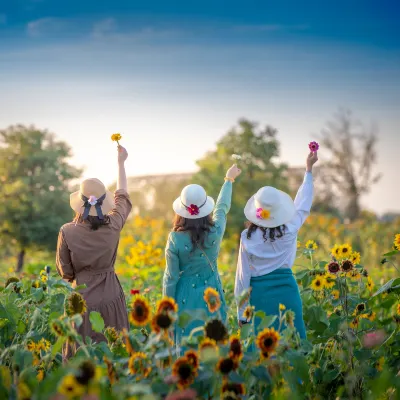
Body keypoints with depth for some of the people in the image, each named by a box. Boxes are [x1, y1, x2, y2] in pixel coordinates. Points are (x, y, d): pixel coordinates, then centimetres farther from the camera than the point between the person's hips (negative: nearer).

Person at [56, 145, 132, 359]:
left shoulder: (67, 232, -14)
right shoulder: (113, 225, -10)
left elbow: (65, 273, -3)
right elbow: (122, 198, 10)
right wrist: (121, 163, 21)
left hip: (82, 300, -1)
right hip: (111, 298, 1)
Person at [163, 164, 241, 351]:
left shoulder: (175, 239, -16)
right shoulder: (215, 233, -11)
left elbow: (171, 277, -8)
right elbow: (222, 207, 10)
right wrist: (229, 180, 27)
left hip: (186, 299, -2)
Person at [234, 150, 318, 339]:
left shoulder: (248, 238, -6)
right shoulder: (289, 231, -5)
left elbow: (243, 276, -2)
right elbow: (302, 205, 13)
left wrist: (241, 313, 7)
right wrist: (308, 169, 25)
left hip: (259, 295, -1)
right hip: (286, 293, 1)